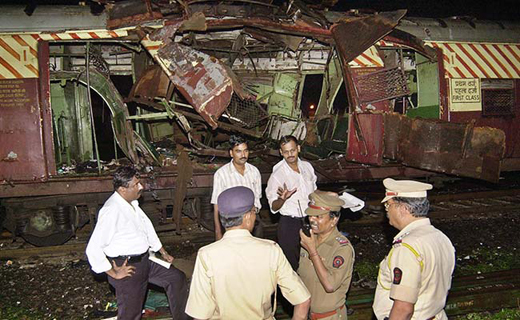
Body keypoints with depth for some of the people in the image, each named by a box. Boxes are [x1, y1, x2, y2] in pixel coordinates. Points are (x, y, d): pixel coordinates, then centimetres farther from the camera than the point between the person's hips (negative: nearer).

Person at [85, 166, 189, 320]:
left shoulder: (132, 203, 2)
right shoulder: (112, 211, -25)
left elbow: (146, 226, 17)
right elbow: (93, 249, -26)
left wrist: (163, 252, 20)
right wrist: (113, 273, -17)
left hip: (144, 260, 9)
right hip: (127, 267, -9)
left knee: (177, 278, 12)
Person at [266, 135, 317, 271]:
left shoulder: (307, 166, 1)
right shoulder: (277, 175, -15)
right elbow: (274, 208, -15)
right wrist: (282, 199, -34)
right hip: (289, 225, -5)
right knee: (291, 263, 3)